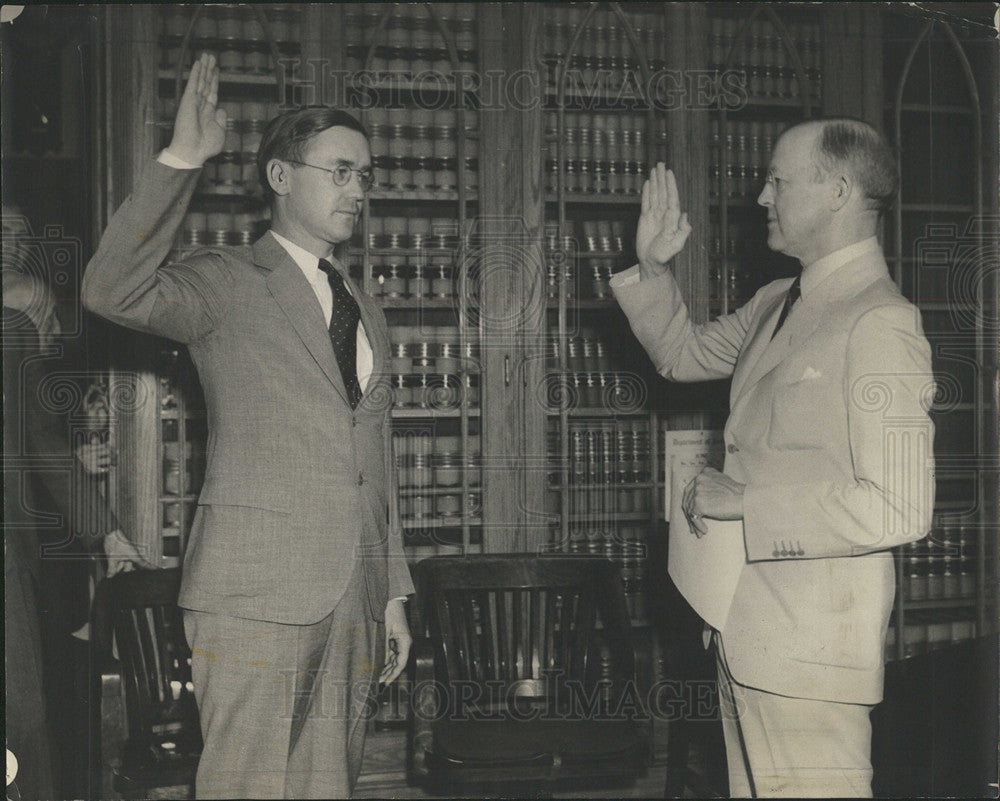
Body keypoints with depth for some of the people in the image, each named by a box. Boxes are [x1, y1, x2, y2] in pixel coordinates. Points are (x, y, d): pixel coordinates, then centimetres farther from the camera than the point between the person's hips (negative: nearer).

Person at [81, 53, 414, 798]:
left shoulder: (368, 314, 21)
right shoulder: (227, 283, 1)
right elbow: (113, 292, -21)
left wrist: (393, 593, 19)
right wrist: (180, 162, -27)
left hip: (353, 602, 6)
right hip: (257, 596, -6)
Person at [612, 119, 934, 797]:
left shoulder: (879, 323, -16)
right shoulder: (775, 306, 13)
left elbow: (900, 511, -23)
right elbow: (684, 353, 31)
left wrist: (745, 501, -17)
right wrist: (651, 267, 15)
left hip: (812, 648, -9)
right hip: (746, 633, 9)